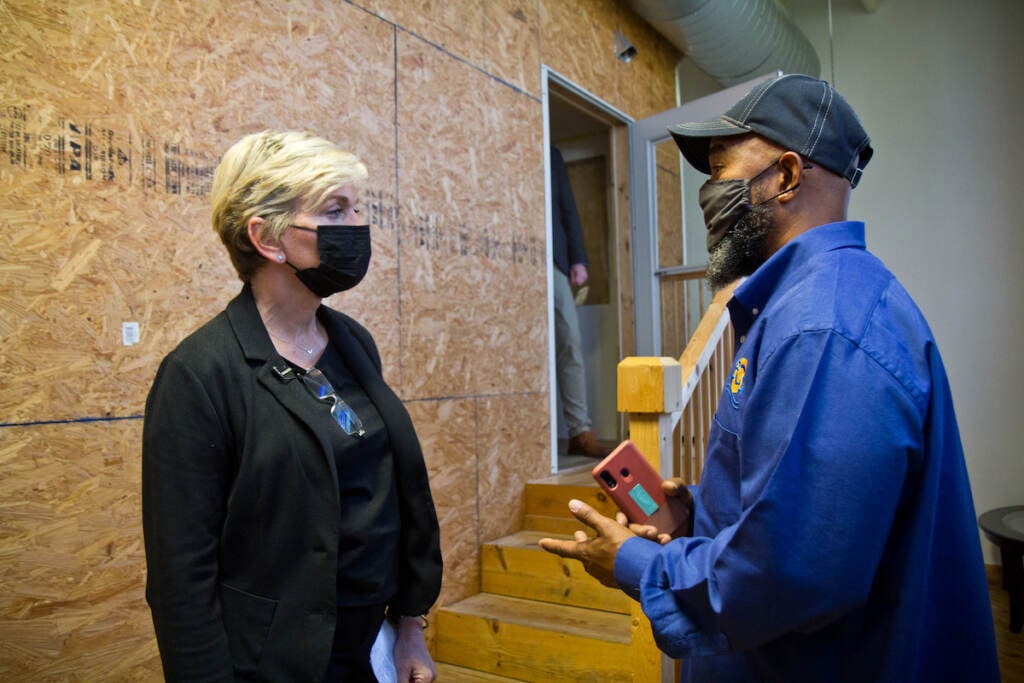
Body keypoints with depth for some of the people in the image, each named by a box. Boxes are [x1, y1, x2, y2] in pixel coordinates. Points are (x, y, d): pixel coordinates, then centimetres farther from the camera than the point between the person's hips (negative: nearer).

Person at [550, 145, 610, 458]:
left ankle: (580, 432, 1)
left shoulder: (551, 155, 18)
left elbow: (568, 211, 15)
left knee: (570, 345, -3)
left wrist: (578, 259, 5)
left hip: (553, 262, 3)